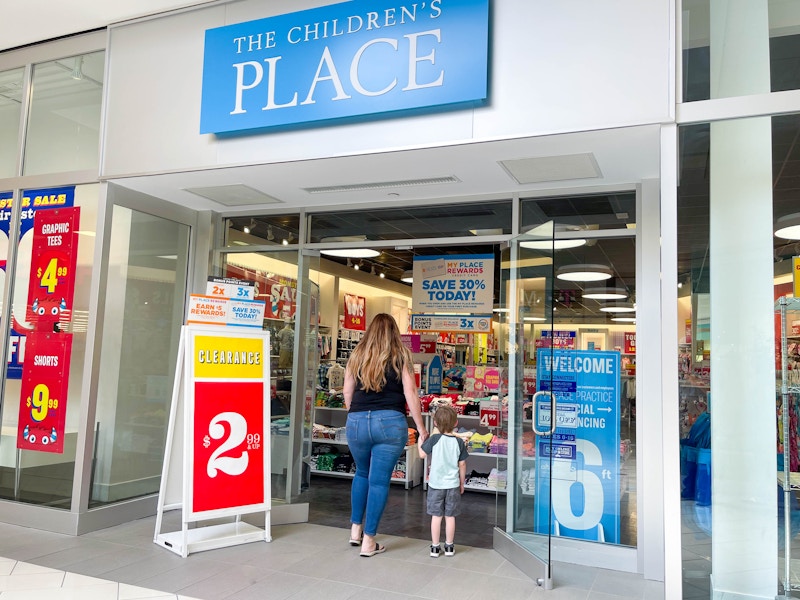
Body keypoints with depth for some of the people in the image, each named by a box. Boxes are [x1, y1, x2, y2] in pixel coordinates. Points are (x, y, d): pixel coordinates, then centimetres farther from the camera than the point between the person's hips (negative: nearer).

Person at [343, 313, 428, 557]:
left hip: (357, 422, 3)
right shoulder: (401, 357, 0)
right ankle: (369, 541, 10)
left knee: (362, 473, 24)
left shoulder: (357, 356, 7)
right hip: (390, 422, -3)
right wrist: (421, 428, 5)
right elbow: (410, 395, -3)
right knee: (379, 481, 4)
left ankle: (356, 529, 28)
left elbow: (347, 393, 11)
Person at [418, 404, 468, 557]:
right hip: (453, 484, 1)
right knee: (450, 517, 11)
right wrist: (462, 484, 12)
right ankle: (449, 546, 21)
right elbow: (462, 465, 1)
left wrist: (421, 439, 10)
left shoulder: (434, 439, -13)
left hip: (436, 484, -1)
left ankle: (435, 547, 14)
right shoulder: (459, 442, -5)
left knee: (436, 516, 8)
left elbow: (422, 454, -5)